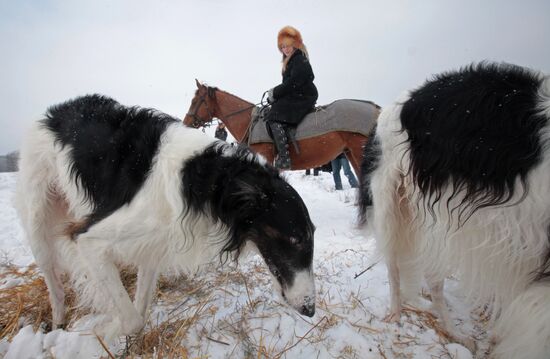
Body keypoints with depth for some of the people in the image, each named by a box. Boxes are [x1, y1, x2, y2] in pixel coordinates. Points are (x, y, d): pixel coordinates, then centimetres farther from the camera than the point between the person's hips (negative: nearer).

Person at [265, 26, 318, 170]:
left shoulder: (300, 61, -8)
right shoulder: (291, 62, 24)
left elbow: (292, 83, -19)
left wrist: (274, 93, -12)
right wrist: (274, 93, 6)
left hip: (302, 98, -11)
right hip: (294, 98, 11)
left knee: (275, 118, -26)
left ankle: (283, 159, -35)